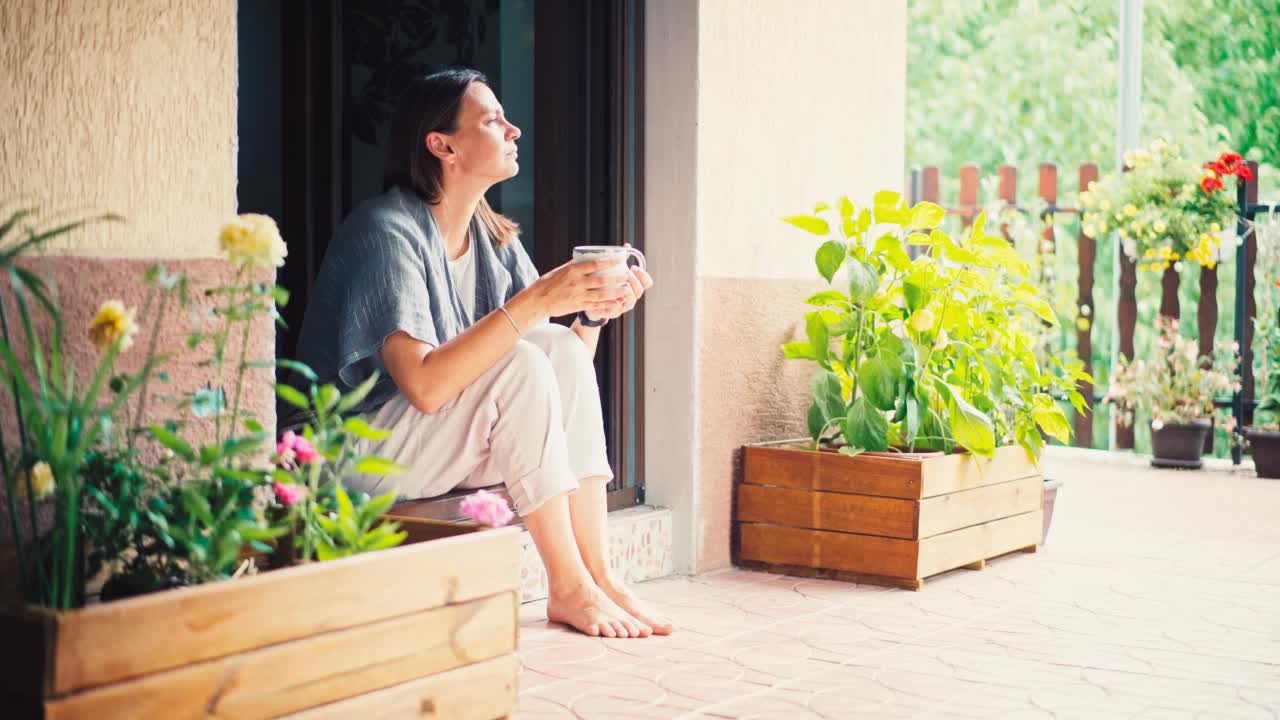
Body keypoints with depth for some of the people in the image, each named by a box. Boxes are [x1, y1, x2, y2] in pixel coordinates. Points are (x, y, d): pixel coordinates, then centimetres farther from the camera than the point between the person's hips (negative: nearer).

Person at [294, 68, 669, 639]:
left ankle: (597, 574, -16)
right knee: (520, 366, -26)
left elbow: (562, 364, 4)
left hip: (447, 444, 8)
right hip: (357, 453, -7)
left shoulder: (494, 239, 7)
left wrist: (594, 312, -16)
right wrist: (536, 301, -32)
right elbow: (424, 385, -30)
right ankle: (567, 589, -18)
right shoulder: (387, 230, -18)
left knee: (565, 348, -14)